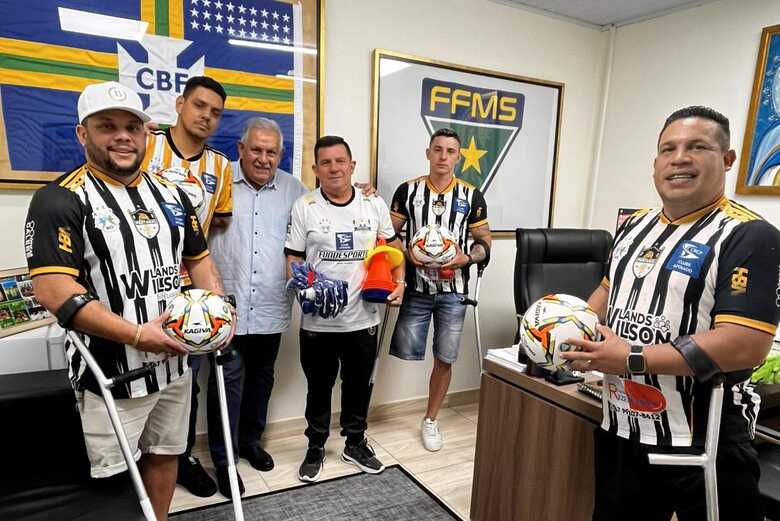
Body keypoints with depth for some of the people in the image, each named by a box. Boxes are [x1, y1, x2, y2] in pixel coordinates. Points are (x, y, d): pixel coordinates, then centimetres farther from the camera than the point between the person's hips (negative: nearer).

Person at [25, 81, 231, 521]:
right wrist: (137, 335, -23)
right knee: (111, 477, 10)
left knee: (165, 454, 20)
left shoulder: (171, 195, 7)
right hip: (110, 373, -5)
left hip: (174, 363, 6)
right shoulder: (61, 200, -12)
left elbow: (200, 258, 14)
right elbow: (54, 291, -20)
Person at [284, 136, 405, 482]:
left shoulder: (375, 204, 2)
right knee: (319, 388, 15)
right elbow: (293, 259, -2)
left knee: (359, 386, 18)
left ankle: (355, 444, 39)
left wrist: (399, 281, -3)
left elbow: (392, 247, 11)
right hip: (318, 322, -1)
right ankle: (315, 448, 36)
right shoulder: (304, 207, -4)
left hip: (363, 319, 2)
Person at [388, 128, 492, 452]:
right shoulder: (407, 190, 1)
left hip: (453, 290, 1)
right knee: (407, 353, 0)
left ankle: (430, 421, 28)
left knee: (444, 359, 7)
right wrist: (408, 255, -14)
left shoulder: (471, 196, 2)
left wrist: (466, 258, -14)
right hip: (416, 286, 0)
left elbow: (484, 242, 6)